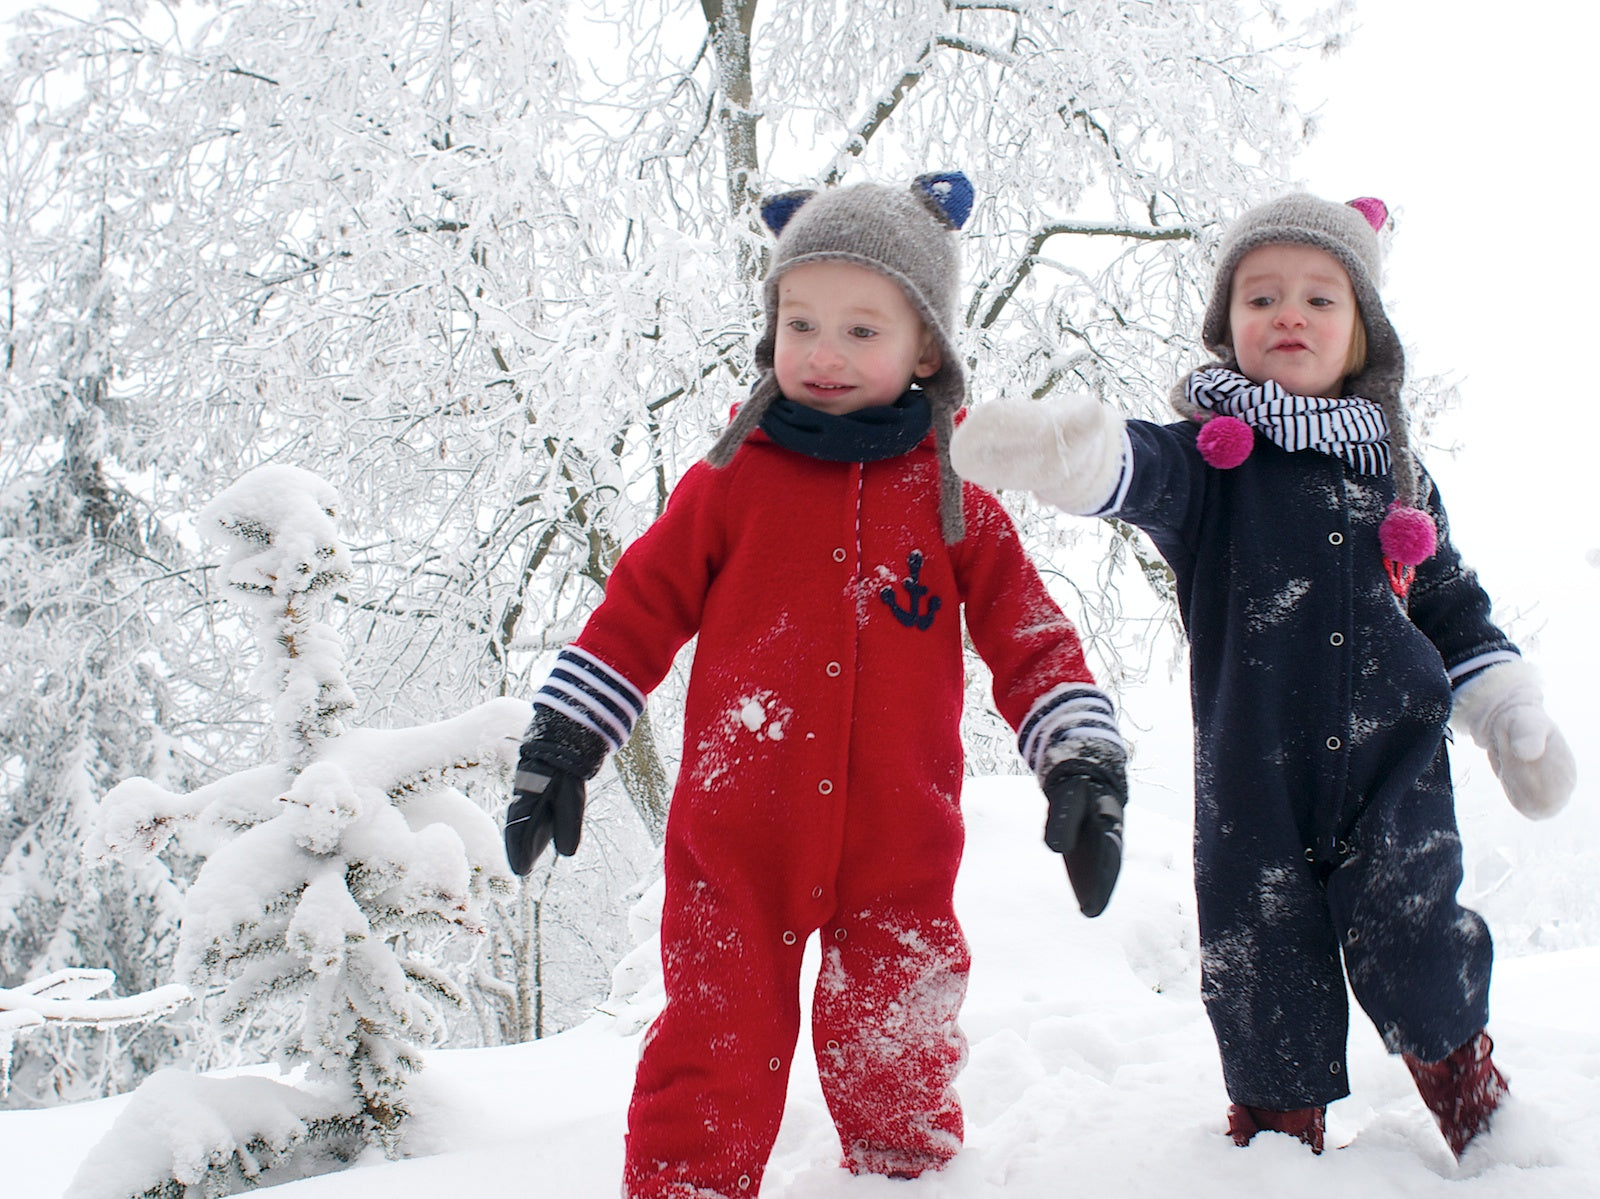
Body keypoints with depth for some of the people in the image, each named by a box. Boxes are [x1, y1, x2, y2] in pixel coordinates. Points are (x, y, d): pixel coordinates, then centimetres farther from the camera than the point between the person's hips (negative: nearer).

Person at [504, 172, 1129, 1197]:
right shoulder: (732, 483, 2)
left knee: (899, 1074, 12)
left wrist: (1085, 764, -4)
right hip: (736, 843, -1)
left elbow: (1032, 641, 7)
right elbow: (636, 612, 7)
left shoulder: (956, 504, 4)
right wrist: (562, 745, 6)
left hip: (899, 853, 1)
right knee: (713, 1072, 4)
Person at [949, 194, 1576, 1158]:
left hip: (1394, 764, 1)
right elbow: (1137, 468, -24)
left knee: (1409, 948, -5)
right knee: (1267, 972, 6)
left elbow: (1454, 607, 18)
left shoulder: (1396, 470, 10)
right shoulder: (1213, 458, -1)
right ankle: (1280, 1126, 27)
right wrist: (1059, 445, -48)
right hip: (1256, 780, -1)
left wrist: (1515, 720, 10)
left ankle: (1464, 1079, 24)